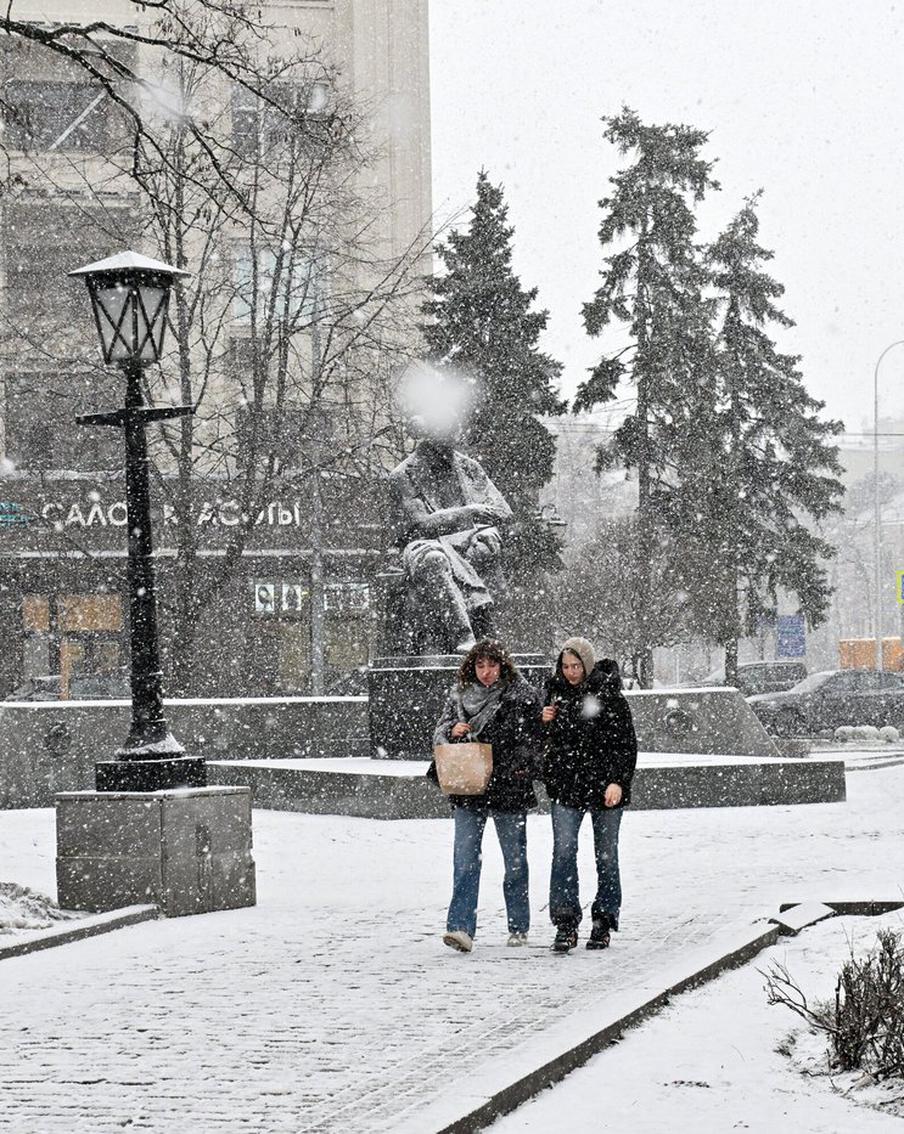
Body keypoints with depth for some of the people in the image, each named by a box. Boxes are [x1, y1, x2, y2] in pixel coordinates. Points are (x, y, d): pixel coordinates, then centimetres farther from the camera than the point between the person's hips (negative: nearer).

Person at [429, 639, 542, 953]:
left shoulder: (522, 695, -2)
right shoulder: (460, 695, 8)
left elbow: (533, 739, -1)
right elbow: (439, 732, 14)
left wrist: (519, 769, -13)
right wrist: (452, 730, -7)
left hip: (509, 788, -2)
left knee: (515, 860, 9)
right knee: (465, 859, -9)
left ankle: (518, 927, 24)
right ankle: (461, 927, -15)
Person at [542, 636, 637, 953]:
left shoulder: (608, 693, -6)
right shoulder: (556, 691, 7)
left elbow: (626, 742, -7)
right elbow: (546, 738, 21)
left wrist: (618, 781, -16)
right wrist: (544, 721, -1)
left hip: (605, 786, -3)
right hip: (566, 786, 3)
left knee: (606, 855, 6)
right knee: (563, 851, -10)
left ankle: (603, 922, 18)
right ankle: (565, 926, -11)